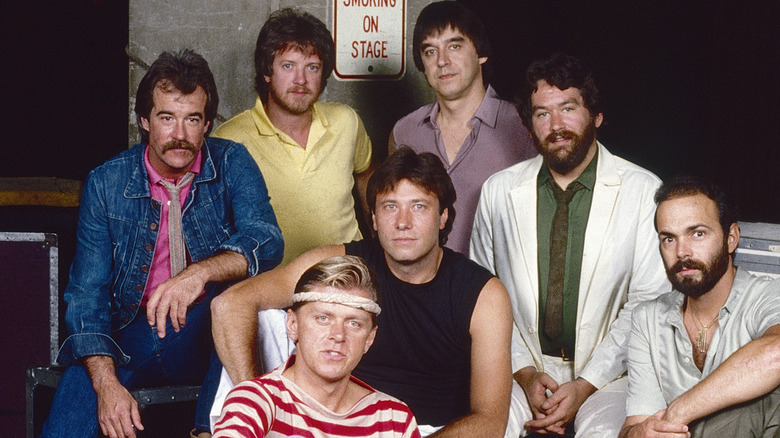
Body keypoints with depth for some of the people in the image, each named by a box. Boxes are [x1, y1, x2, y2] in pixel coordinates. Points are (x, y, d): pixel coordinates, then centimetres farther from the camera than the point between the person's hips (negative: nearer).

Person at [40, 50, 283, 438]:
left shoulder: (232, 164, -3)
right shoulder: (105, 184, -2)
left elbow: (267, 241, -19)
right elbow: (87, 293, -5)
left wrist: (201, 272, -40)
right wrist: (106, 383, -21)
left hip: (210, 334, 1)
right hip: (130, 337, -1)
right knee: (78, 386, -31)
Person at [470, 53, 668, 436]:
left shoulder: (644, 192, -4)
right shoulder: (498, 191, 4)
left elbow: (647, 306, -5)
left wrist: (585, 385, -12)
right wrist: (525, 372, -7)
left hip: (606, 371, -2)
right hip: (522, 367, 2)